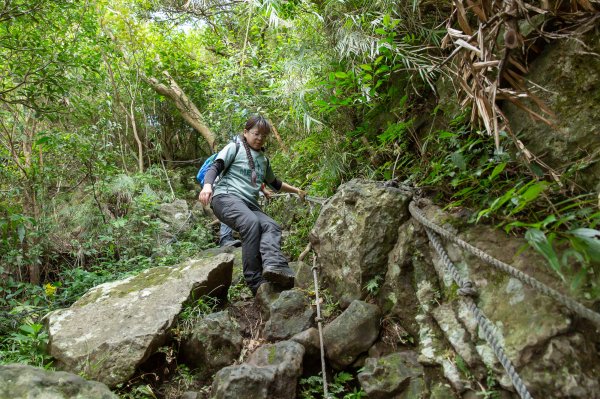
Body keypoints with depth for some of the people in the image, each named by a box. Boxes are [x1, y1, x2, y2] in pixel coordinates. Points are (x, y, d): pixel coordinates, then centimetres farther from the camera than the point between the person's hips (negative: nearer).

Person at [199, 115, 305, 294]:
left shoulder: (264, 159, 28)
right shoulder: (235, 147, 10)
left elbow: (274, 183, 44)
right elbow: (215, 167, -3)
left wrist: (295, 190, 41)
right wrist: (207, 185, -23)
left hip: (250, 204, 6)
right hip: (226, 197, -6)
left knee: (272, 226, -28)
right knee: (251, 222, -37)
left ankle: (273, 265, -54)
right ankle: (255, 281, -38)